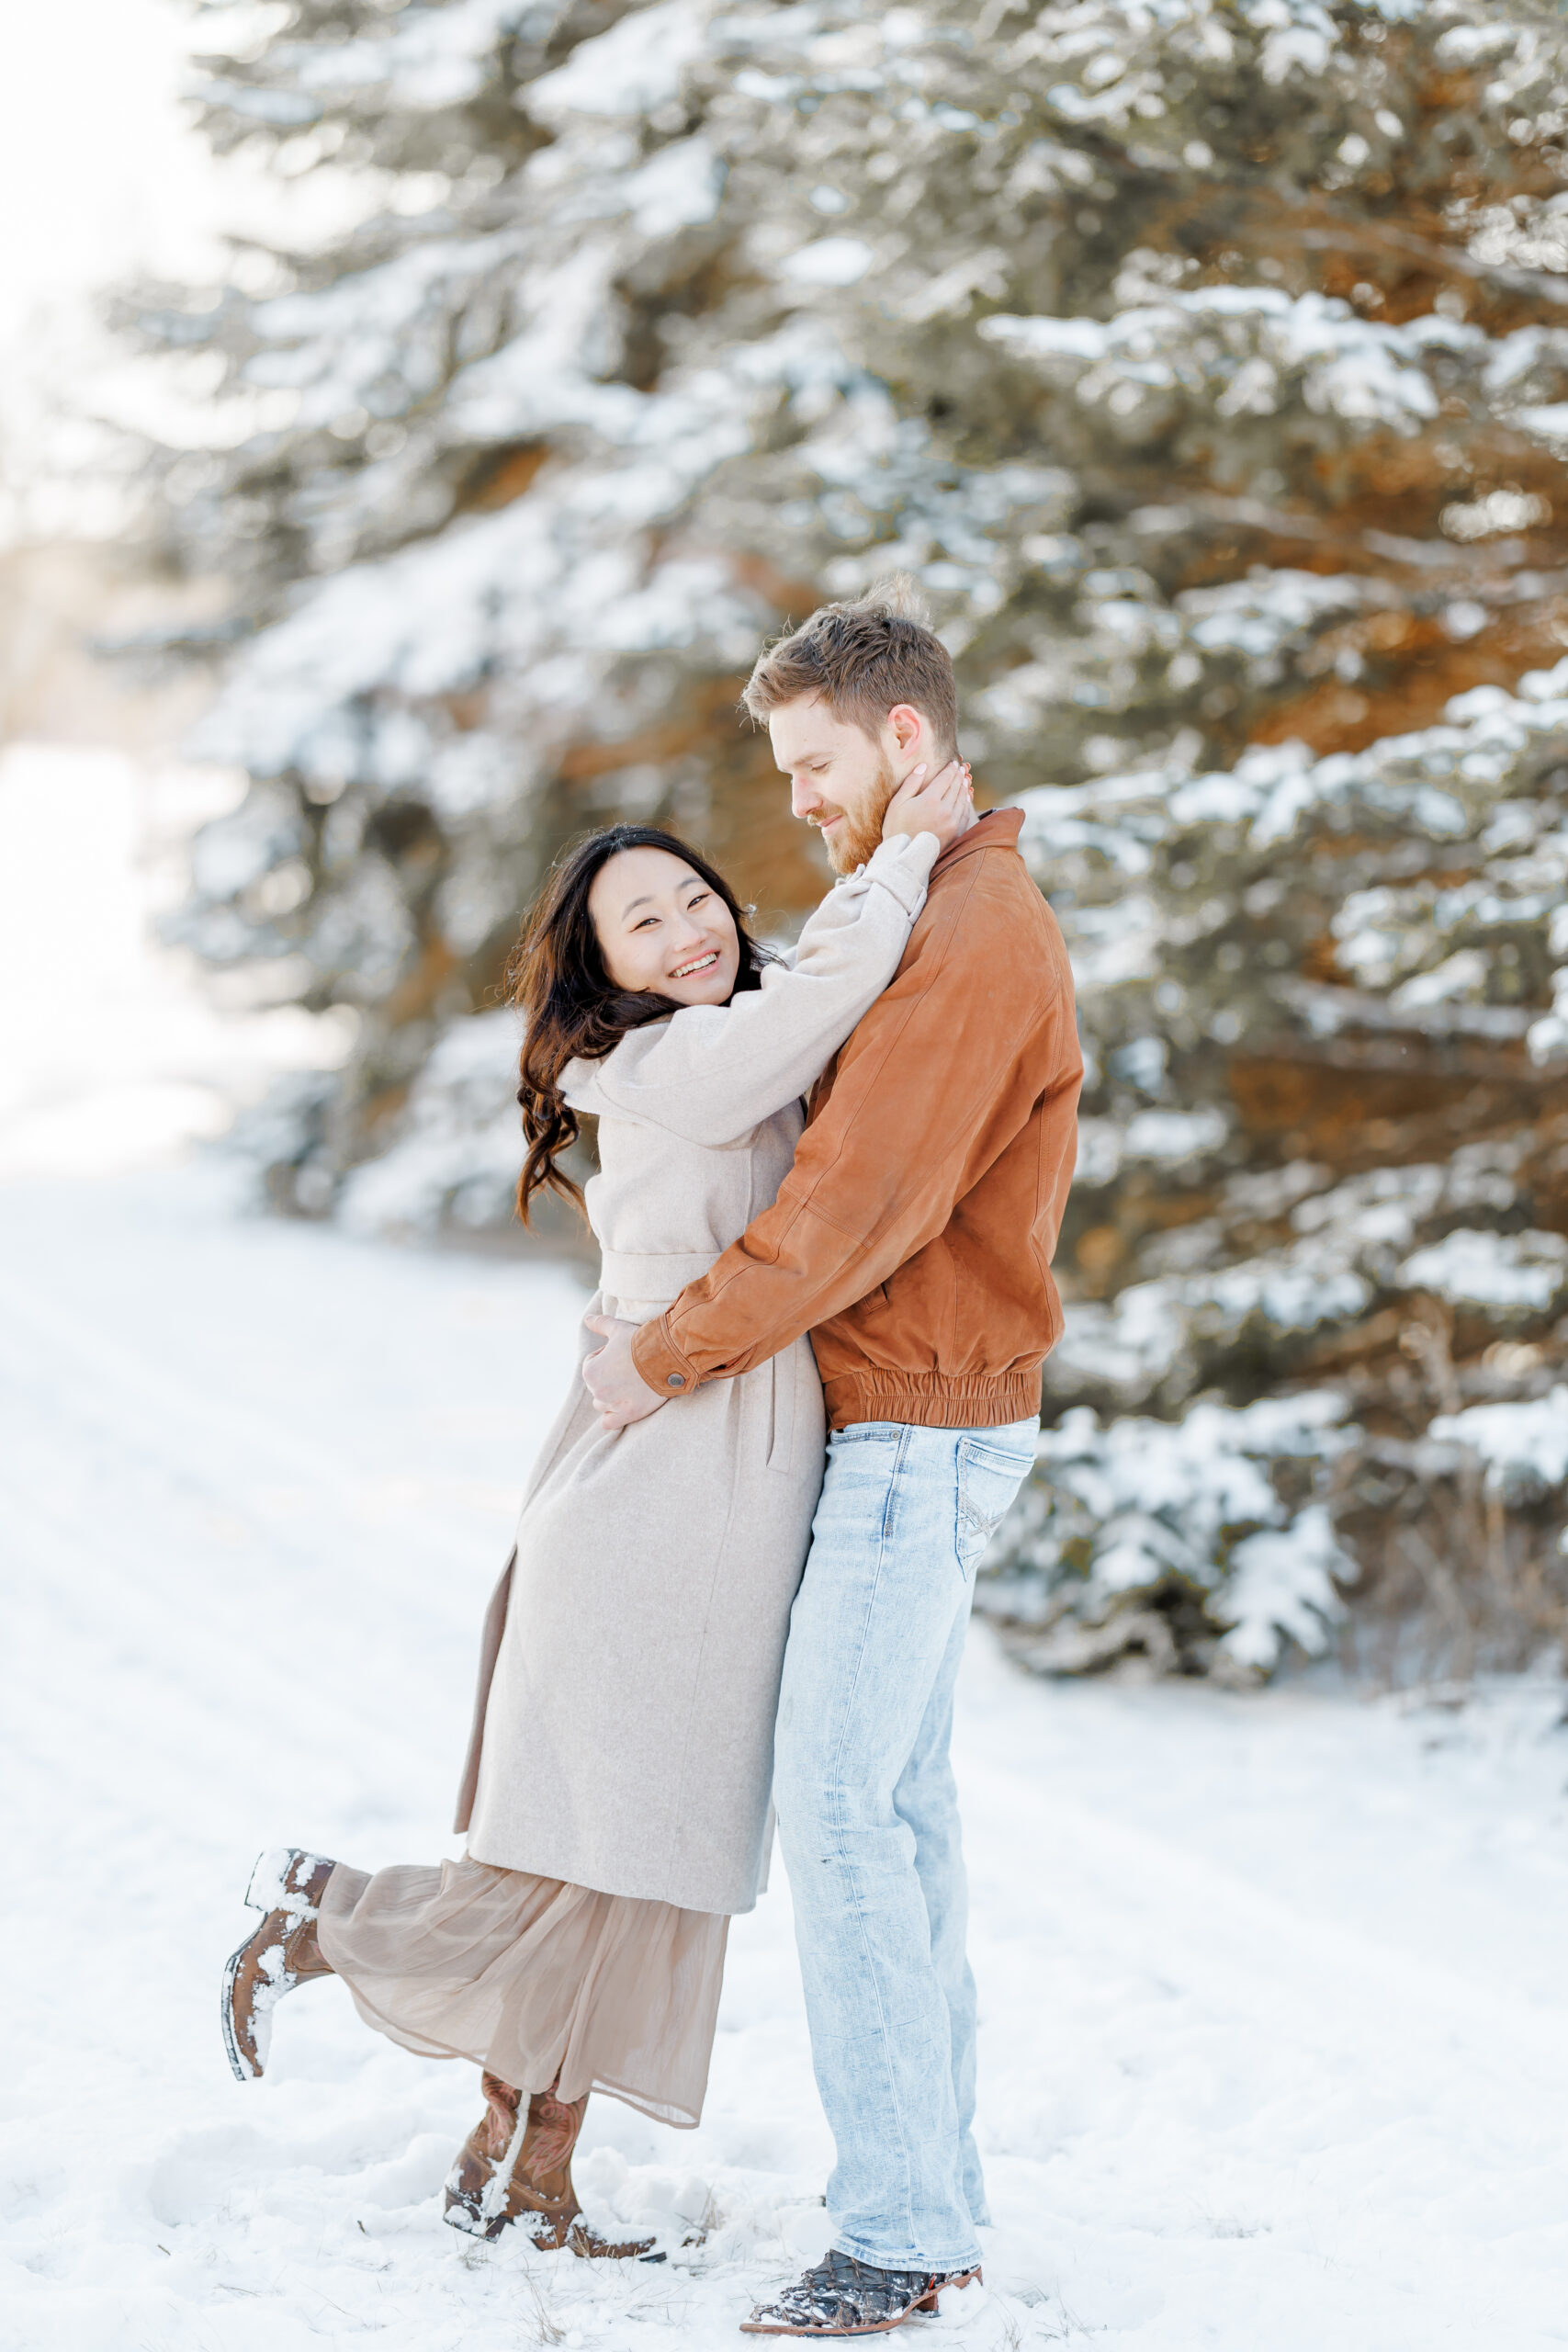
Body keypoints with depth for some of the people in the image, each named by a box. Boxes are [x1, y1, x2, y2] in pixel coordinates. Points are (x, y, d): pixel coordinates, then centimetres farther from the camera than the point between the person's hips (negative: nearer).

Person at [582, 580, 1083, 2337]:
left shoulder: (974, 936, -17)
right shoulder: (938, 914, 17)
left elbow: (855, 1209, -22)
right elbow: (838, 1165, 17)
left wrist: (670, 1356, -13)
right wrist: (672, 1322, 4)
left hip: (920, 1432, -10)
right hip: (902, 1418, 10)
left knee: (838, 1806, -11)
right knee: (897, 1802, 11)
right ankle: (936, 2201, 15)